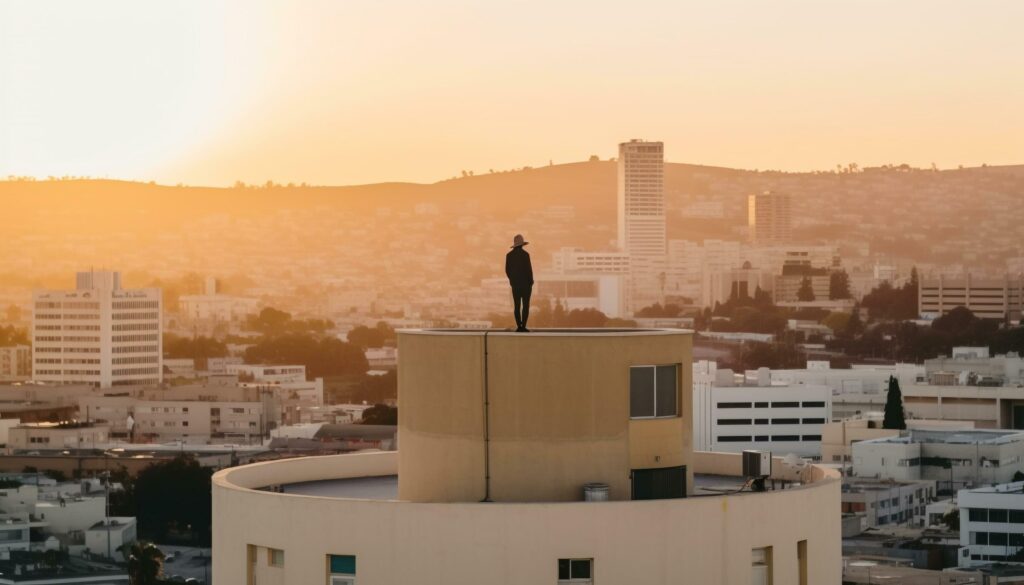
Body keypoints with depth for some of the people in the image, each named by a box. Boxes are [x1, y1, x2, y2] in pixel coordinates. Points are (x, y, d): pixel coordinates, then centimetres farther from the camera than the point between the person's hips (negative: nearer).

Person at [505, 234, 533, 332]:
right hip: (525, 283, -4)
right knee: (525, 305, -1)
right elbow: (529, 269, -14)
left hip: (515, 284, 4)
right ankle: (523, 326, -8)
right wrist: (531, 282, -1)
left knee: (517, 305, 6)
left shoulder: (509, 255, 3)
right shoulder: (525, 254, -13)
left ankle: (519, 326, 2)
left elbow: (507, 270, 5)